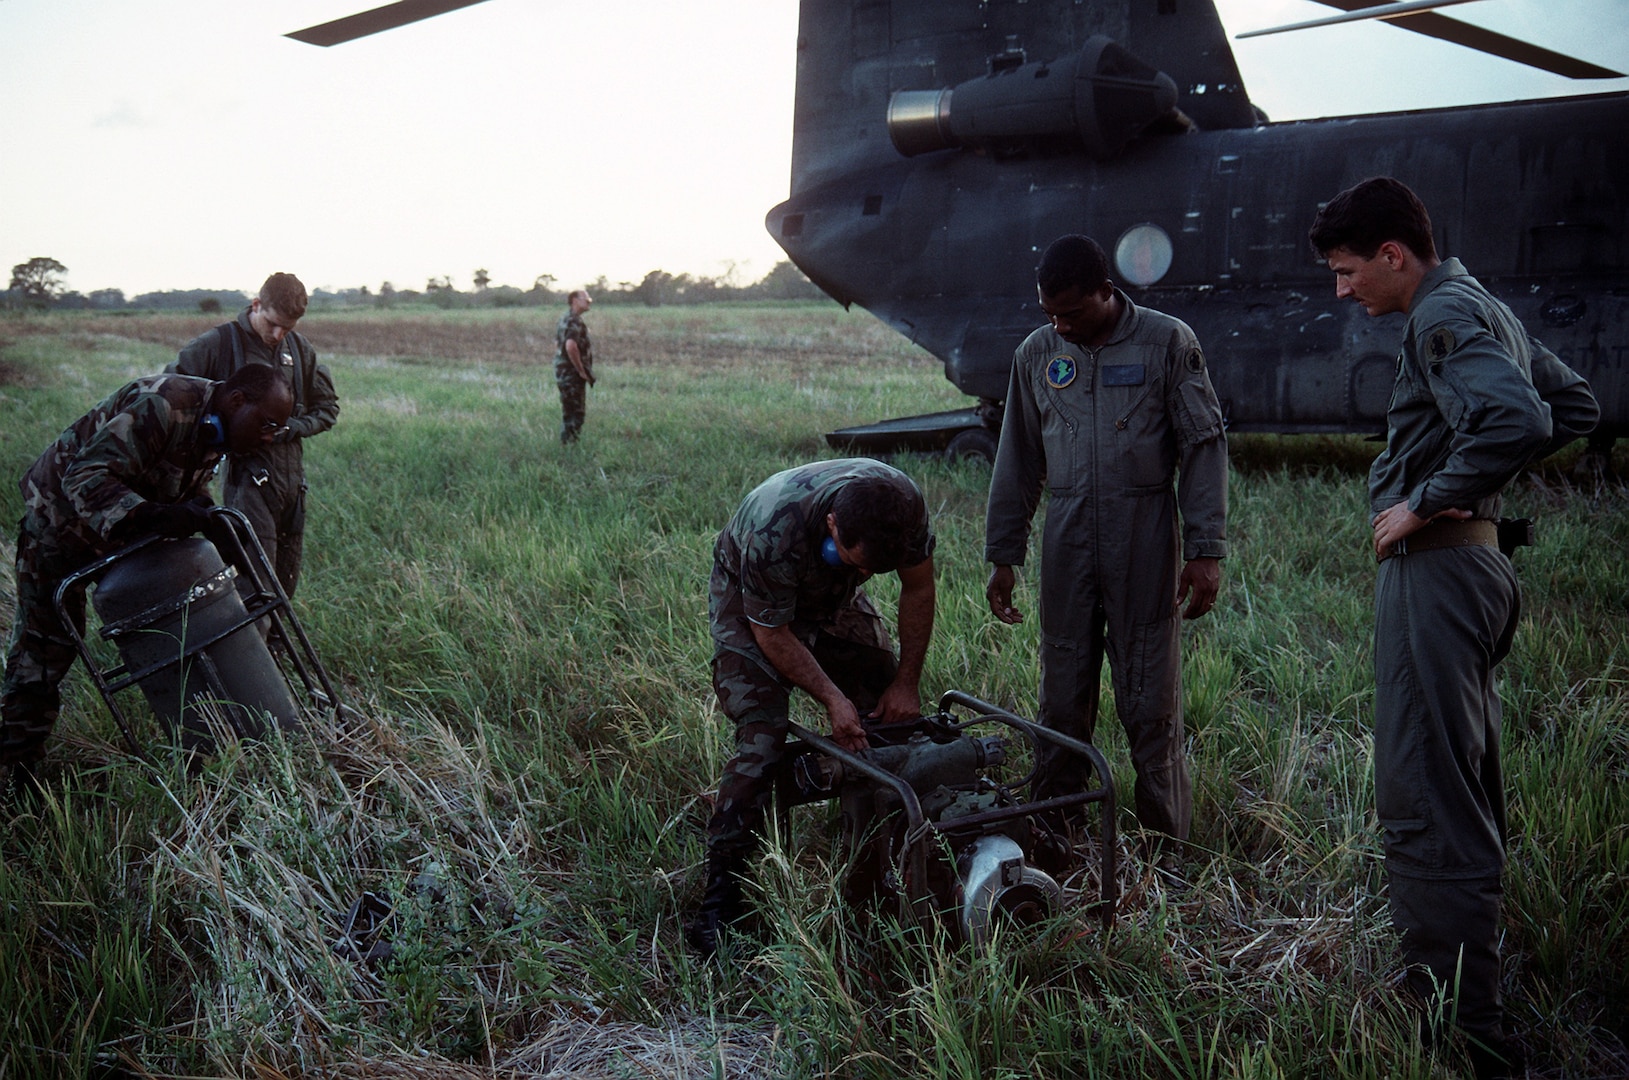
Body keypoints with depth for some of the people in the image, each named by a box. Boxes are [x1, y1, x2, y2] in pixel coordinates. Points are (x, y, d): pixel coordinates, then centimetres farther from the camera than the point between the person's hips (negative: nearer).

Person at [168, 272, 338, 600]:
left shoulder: (300, 349, 11)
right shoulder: (217, 344, -4)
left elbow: (327, 408, 17)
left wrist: (288, 428, -2)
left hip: (292, 477, 5)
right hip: (248, 479, -5)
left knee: (285, 585, 10)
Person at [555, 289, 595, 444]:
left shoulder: (565, 319, 14)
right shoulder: (574, 321, -18)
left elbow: (557, 344, 22)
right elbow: (571, 346, -31)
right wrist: (581, 371, -21)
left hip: (563, 372, 10)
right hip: (573, 374, -10)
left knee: (568, 413, 16)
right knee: (576, 413, -5)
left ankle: (565, 443, 22)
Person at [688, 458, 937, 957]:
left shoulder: (905, 503, -29)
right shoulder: (773, 533, -42)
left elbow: (917, 588, -10)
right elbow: (772, 634, -25)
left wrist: (906, 682, -8)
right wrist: (831, 698, -25)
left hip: (832, 598, 5)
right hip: (752, 605, -5)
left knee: (893, 718, -1)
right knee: (761, 740, -19)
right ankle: (720, 901, -14)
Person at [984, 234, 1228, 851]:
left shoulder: (1167, 342, -1)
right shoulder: (1035, 355, 10)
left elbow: (1203, 446, -1)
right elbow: (1017, 461, 15)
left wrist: (1206, 550, -6)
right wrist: (1003, 556, 13)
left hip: (1144, 534, -3)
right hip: (1068, 536, 3)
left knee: (1150, 704, -1)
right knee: (1062, 701, 6)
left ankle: (1165, 856, 9)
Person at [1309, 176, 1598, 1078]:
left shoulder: (1442, 317, -14)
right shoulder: (1485, 309, 17)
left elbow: (1515, 420, -30)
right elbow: (1573, 407, 25)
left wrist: (1425, 501, -19)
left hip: (1435, 566, -11)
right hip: (1474, 559, 11)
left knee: (1424, 809, -9)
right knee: (1465, 795, 19)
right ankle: (1468, 1000, 33)